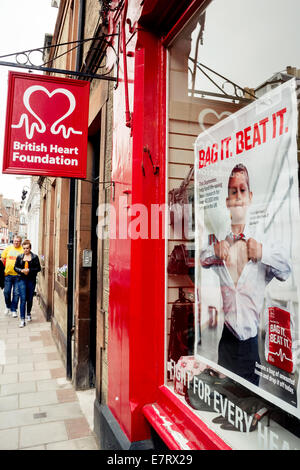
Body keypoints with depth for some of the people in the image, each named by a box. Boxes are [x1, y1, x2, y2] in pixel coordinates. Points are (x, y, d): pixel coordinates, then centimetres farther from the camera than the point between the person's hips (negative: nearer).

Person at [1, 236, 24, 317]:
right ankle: (8, 307, 31)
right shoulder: (8, 248, 5)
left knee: (16, 293, 2)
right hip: (8, 274, 2)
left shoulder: (23, 250, -3)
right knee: (6, 292, 8)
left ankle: (14, 310, 13)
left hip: (18, 275, -2)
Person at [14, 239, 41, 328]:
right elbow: (15, 267, 10)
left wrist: (30, 270, -14)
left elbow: (38, 268, 0)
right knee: (23, 299, -8)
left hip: (31, 280, 0)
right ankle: (22, 319, -7)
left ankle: (28, 314, 36)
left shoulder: (35, 257, 1)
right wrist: (21, 270, -10)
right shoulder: (19, 257, 6)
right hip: (22, 280, 0)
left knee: (30, 299, 10)